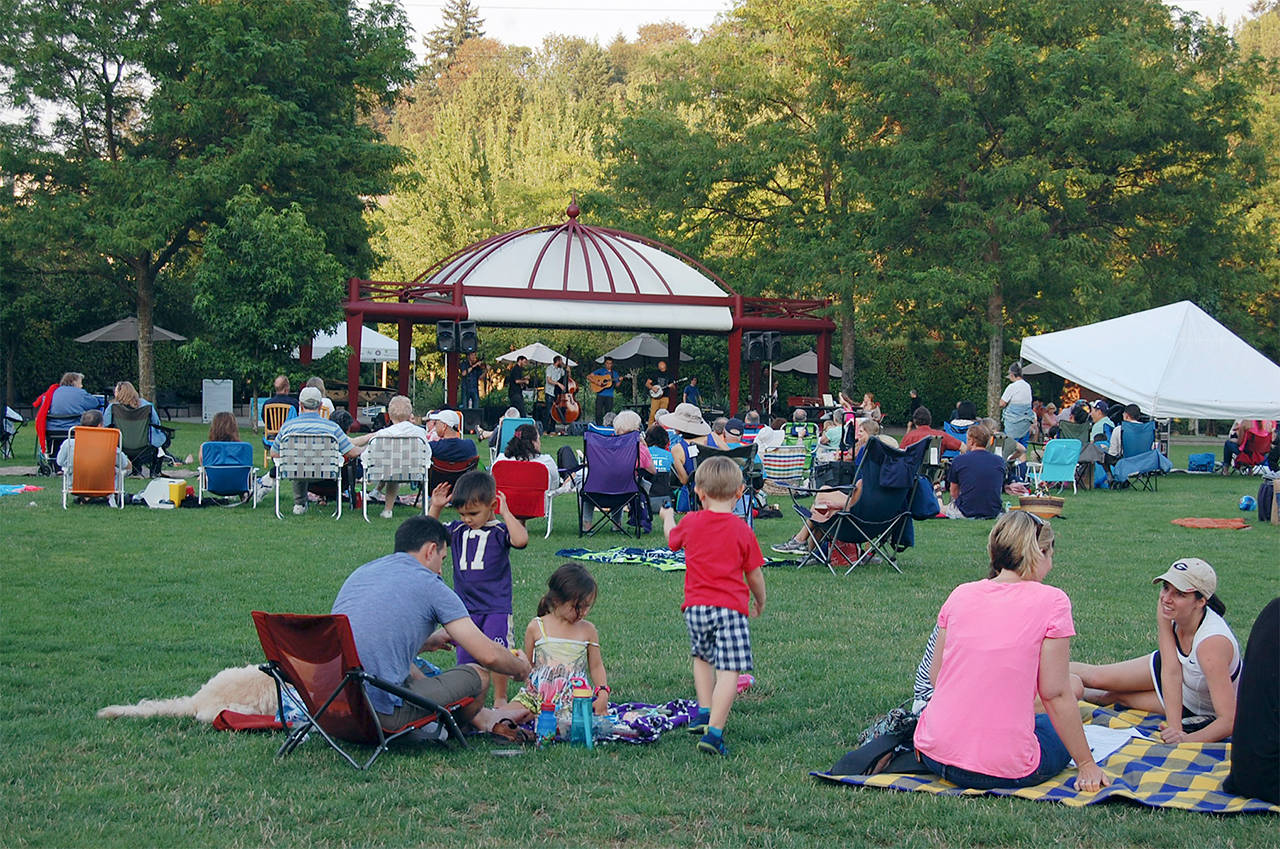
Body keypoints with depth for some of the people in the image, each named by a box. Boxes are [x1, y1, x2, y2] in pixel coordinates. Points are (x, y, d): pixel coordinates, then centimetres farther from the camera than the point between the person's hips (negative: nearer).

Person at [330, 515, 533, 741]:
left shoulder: (359, 573, 17)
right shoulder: (431, 586, -2)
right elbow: (488, 655, -1)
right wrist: (521, 669, 20)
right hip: (383, 715, -8)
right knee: (477, 674, 7)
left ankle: (482, 716, 45)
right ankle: (480, 718, 38)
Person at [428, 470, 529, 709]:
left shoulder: (500, 530, -8)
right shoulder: (457, 530, 7)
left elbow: (521, 540, -28)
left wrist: (505, 512, -22)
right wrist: (435, 508, 4)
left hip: (496, 606, -5)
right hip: (465, 606, 5)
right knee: (465, 655, 9)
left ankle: (500, 698, 10)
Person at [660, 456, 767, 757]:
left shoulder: (690, 523, 3)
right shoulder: (742, 530, -3)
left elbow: (672, 537, 27)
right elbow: (754, 575, 4)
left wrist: (668, 517, 49)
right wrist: (760, 601, 24)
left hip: (695, 607, 3)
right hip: (731, 607, -3)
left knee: (702, 657, 28)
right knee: (728, 670, -6)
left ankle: (705, 712, 20)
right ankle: (714, 731, -16)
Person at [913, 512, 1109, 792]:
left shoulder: (960, 594, 5)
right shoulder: (1051, 602, -8)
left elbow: (935, 675, 10)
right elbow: (1055, 695, -8)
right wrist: (1087, 765, 1)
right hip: (1004, 770, -5)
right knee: (1061, 731, 27)